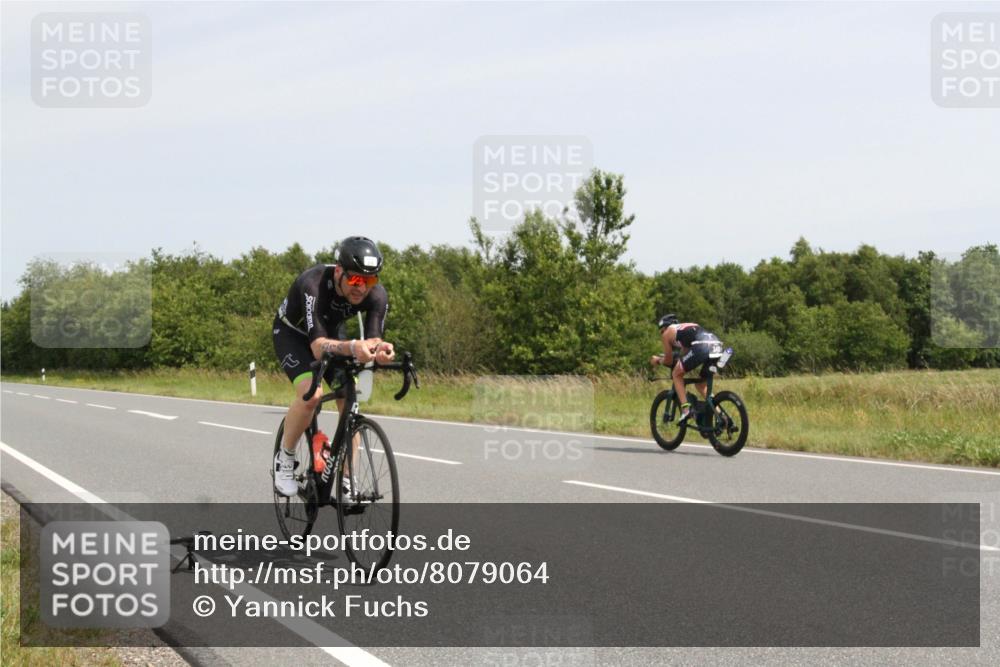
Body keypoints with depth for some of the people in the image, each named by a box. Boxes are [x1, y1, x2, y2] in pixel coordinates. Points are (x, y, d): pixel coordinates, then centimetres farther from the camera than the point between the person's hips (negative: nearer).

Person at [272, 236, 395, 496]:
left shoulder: (377, 295, -28)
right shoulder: (314, 284, -41)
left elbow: (373, 341, -31)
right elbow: (318, 346, -48)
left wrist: (380, 350, -56)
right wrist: (353, 348, -68)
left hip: (332, 332, 4)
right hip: (292, 332, -4)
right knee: (311, 394, -28)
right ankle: (285, 458, -4)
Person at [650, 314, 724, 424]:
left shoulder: (667, 333, 21)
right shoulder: (690, 326, 40)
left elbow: (669, 360, 25)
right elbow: (685, 353, 47)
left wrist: (658, 360, 44)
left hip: (701, 347, -7)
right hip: (717, 345, 7)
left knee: (677, 374, 14)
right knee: (701, 384, 25)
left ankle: (686, 409, 0)